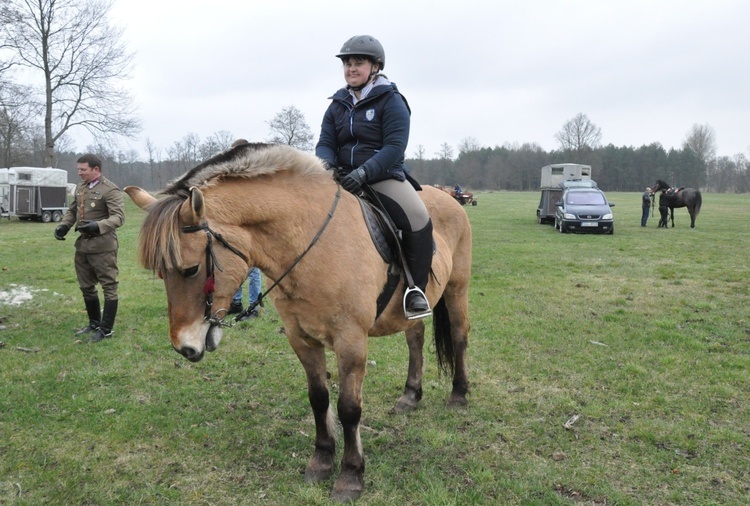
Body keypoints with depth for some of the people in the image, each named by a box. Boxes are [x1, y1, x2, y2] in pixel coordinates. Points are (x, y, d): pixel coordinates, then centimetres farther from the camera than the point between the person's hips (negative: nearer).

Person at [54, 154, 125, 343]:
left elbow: (118, 217, -21)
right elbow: (72, 210, 21)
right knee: (86, 287, 17)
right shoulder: (80, 187, 11)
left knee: (109, 287, 1)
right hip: (82, 245, 9)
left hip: (102, 247, -9)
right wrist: (64, 225, 3)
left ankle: (106, 329, 8)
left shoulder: (110, 190, -14)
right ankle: (94, 323, 32)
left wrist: (98, 226, -36)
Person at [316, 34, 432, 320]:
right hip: (341, 178, 5)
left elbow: (394, 147, -14)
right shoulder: (338, 105, 13)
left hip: (384, 177, -4)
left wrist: (363, 172, -29)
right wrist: (325, 164, -20)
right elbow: (325, 143, 5)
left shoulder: (391, 101, -2)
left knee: (419, 219, -29)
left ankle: (416, 290, -15)